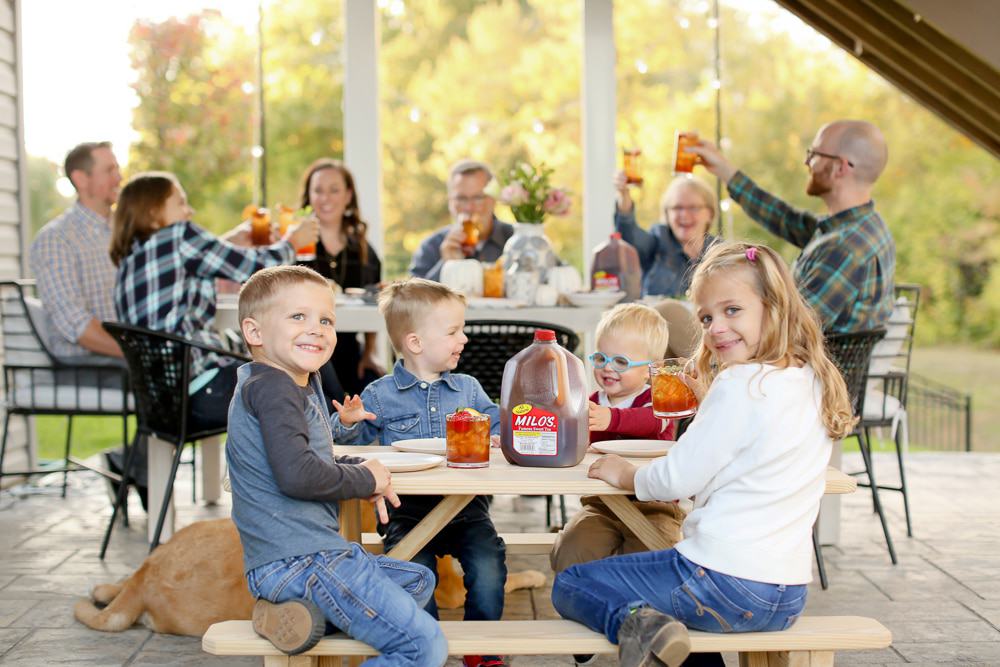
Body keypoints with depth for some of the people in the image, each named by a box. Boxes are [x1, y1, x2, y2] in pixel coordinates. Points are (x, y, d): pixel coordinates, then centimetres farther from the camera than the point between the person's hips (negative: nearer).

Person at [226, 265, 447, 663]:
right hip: (300, 560, -10)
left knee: (420, 581, 27)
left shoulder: (301, 385, 18)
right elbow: (296, 474, -25)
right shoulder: (272, 388, -14)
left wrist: (360, 468, 9)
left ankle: (310, 610, 6)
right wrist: (365, 480, -8)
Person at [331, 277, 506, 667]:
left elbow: (496, 426, 12)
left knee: (488, 569, -17)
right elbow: (351, 441, 8)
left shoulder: (468, 389, 12)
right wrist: (347, 423, -15)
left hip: (466, 506, 2)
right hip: (408, 511, -2)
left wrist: (501, 439, -11)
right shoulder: (380, 395, 4)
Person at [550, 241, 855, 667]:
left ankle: (634, 622, -20)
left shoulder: (741, 385, -16)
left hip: (723, 582, -9)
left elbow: (679, 477, -12)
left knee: (569, 586, 5)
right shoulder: (813, 383, 7)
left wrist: (625, 475, 5)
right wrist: (707, 402, 14)